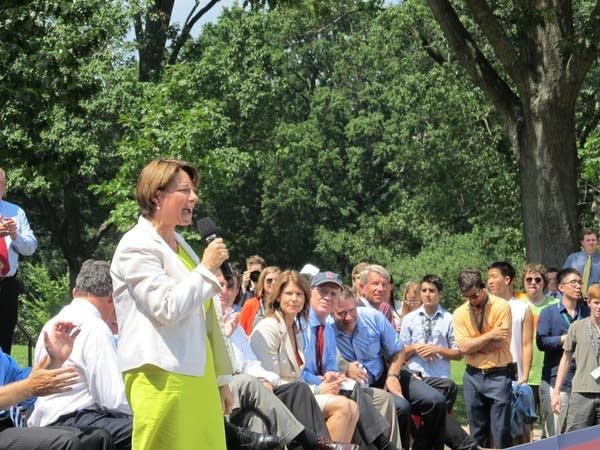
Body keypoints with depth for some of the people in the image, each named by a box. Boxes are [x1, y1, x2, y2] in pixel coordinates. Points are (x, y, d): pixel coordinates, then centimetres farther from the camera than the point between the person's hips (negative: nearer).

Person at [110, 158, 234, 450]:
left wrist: (222, 378, 23)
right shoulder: (136, 247, -7)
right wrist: (207, 267, -10)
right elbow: (168, 309, -19)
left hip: (198, 373, 8)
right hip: (162, 376, -8)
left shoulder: (182, 245, 20)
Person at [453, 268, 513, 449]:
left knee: (501, 432, -4)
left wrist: (473, 343, -7)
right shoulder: (460, 313, 4)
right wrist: (490, 335, -12)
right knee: (477, 432, 11)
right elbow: (464, 347, -7)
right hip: (473, 376, 4)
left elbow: (499, 343, -15)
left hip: (498, 375, -4)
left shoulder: (501, 307, -7)